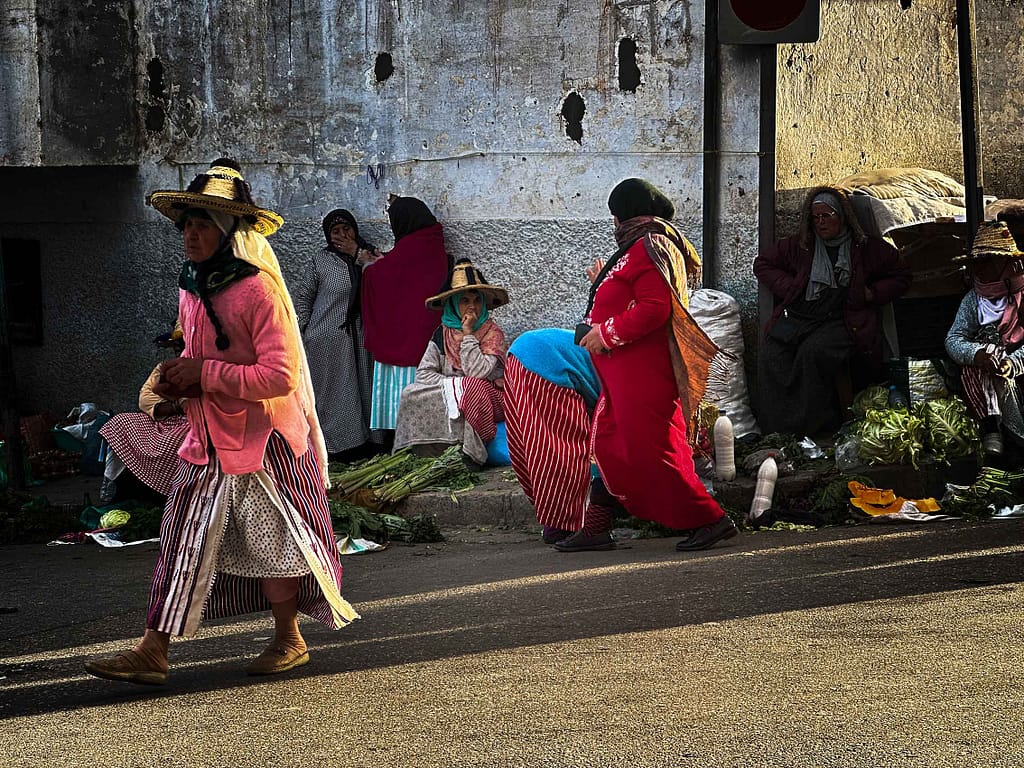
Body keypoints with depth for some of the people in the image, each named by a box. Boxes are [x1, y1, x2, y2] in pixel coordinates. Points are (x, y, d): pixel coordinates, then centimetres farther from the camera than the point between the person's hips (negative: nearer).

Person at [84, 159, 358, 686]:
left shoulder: (258, 291, -18)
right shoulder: (191, 287, 7)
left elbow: (279, 377, -23)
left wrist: (203, 375, -22)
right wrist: (178, 380, 1)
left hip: (262, 439, -7)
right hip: (208, 441, 7)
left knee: (269, 542, 5)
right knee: (184, 539, 2)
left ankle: (288, 641, 23)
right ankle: (152, 652, 4)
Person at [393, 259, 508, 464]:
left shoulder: (492, 333, -4)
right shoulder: (442, 335, 7)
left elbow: (478, 372, -18)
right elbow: (423, 374, -1)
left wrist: (468, 333, -14)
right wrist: (455, 384, -16)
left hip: (488, 398, -3)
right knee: (412, 395, -22)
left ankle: (464, 455, -29)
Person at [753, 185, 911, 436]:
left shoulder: (867, 248, 14)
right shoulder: (800, 245, 21)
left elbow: (900, 277, 20)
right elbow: (763, 263, 29)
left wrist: (872, 293, 4)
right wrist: (787, 287, 12)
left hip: (841, 321, -3)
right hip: (797, 317, 3)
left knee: (814, 351, -37)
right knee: (770, 354, -29)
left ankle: (808, 425, -31)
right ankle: (778, 430, -31)